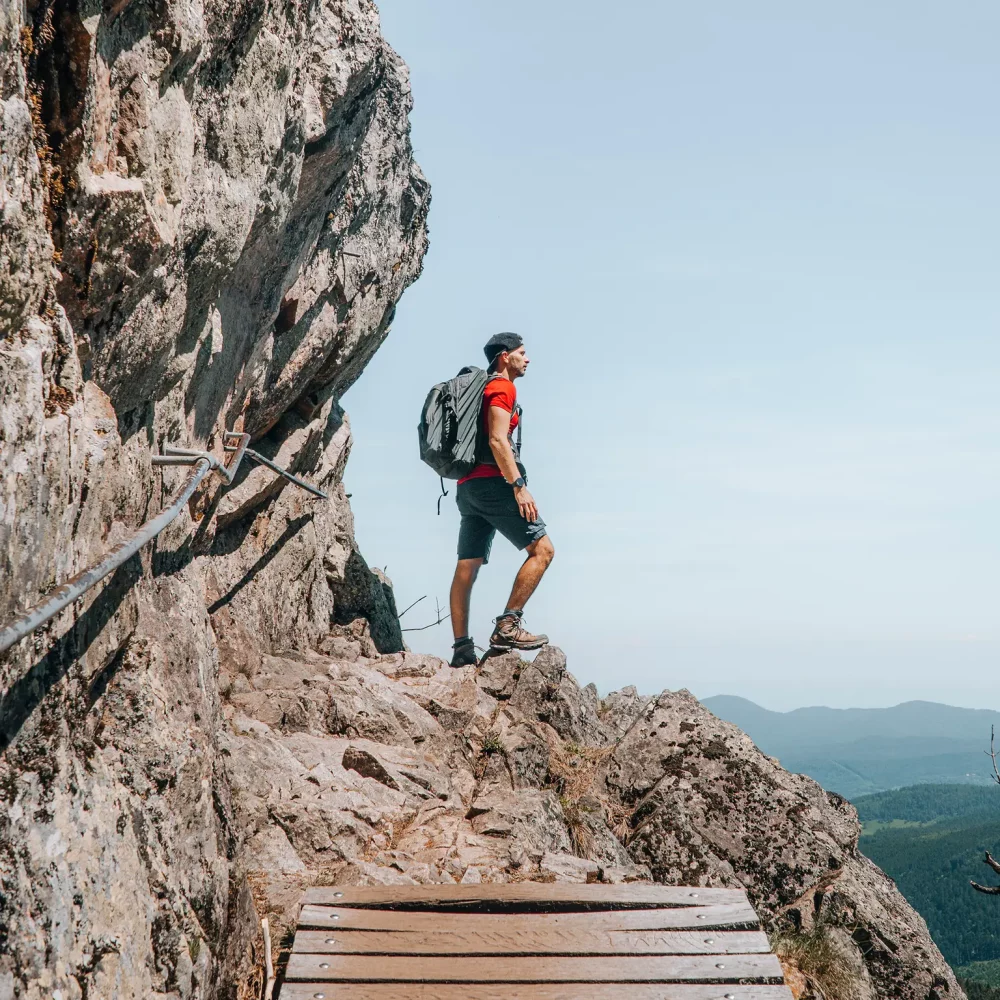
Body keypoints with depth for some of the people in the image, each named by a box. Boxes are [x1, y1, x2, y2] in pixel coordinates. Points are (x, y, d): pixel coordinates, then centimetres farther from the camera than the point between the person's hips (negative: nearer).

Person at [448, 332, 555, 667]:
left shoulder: (482, 389, 26)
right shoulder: (502, 388, -4)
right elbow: (497, 440, -17)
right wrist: (519, 485, -22)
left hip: (468, 487, 10)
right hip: (491, 482, -10)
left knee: (467, 567, 3)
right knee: (541, 548, -9)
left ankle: (462, 648, 0)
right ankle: (508, 625, -17)